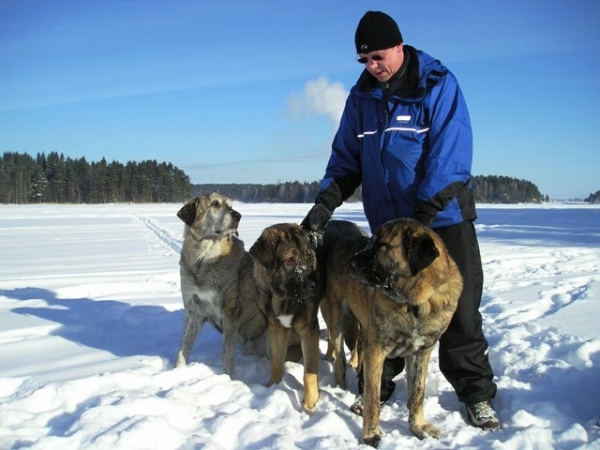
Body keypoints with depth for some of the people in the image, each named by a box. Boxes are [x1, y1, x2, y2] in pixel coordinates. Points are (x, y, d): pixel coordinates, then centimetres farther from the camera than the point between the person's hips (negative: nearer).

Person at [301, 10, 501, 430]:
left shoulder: (439, 85, -11)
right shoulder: (362, 95, 4)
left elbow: (450, 155, -19)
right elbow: (346, 156, 7)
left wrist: (426, 210, -28)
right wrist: (325, 203, -7)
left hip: (443, 218, -4)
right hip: (387, 222, 4)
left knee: (459, 310, 2)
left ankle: (477, 394, 14)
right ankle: (377, 386, 23)